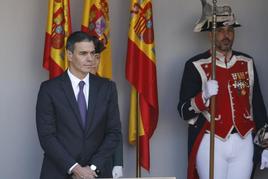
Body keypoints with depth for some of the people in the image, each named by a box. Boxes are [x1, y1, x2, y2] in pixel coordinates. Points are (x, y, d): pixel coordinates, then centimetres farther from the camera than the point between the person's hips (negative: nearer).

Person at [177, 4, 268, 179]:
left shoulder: (247, 63, 7)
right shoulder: (196, 66, -5)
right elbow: (184, 112, -7)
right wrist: (204, 96, -25)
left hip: (243, 143, 4)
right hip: (211, 144, -3)